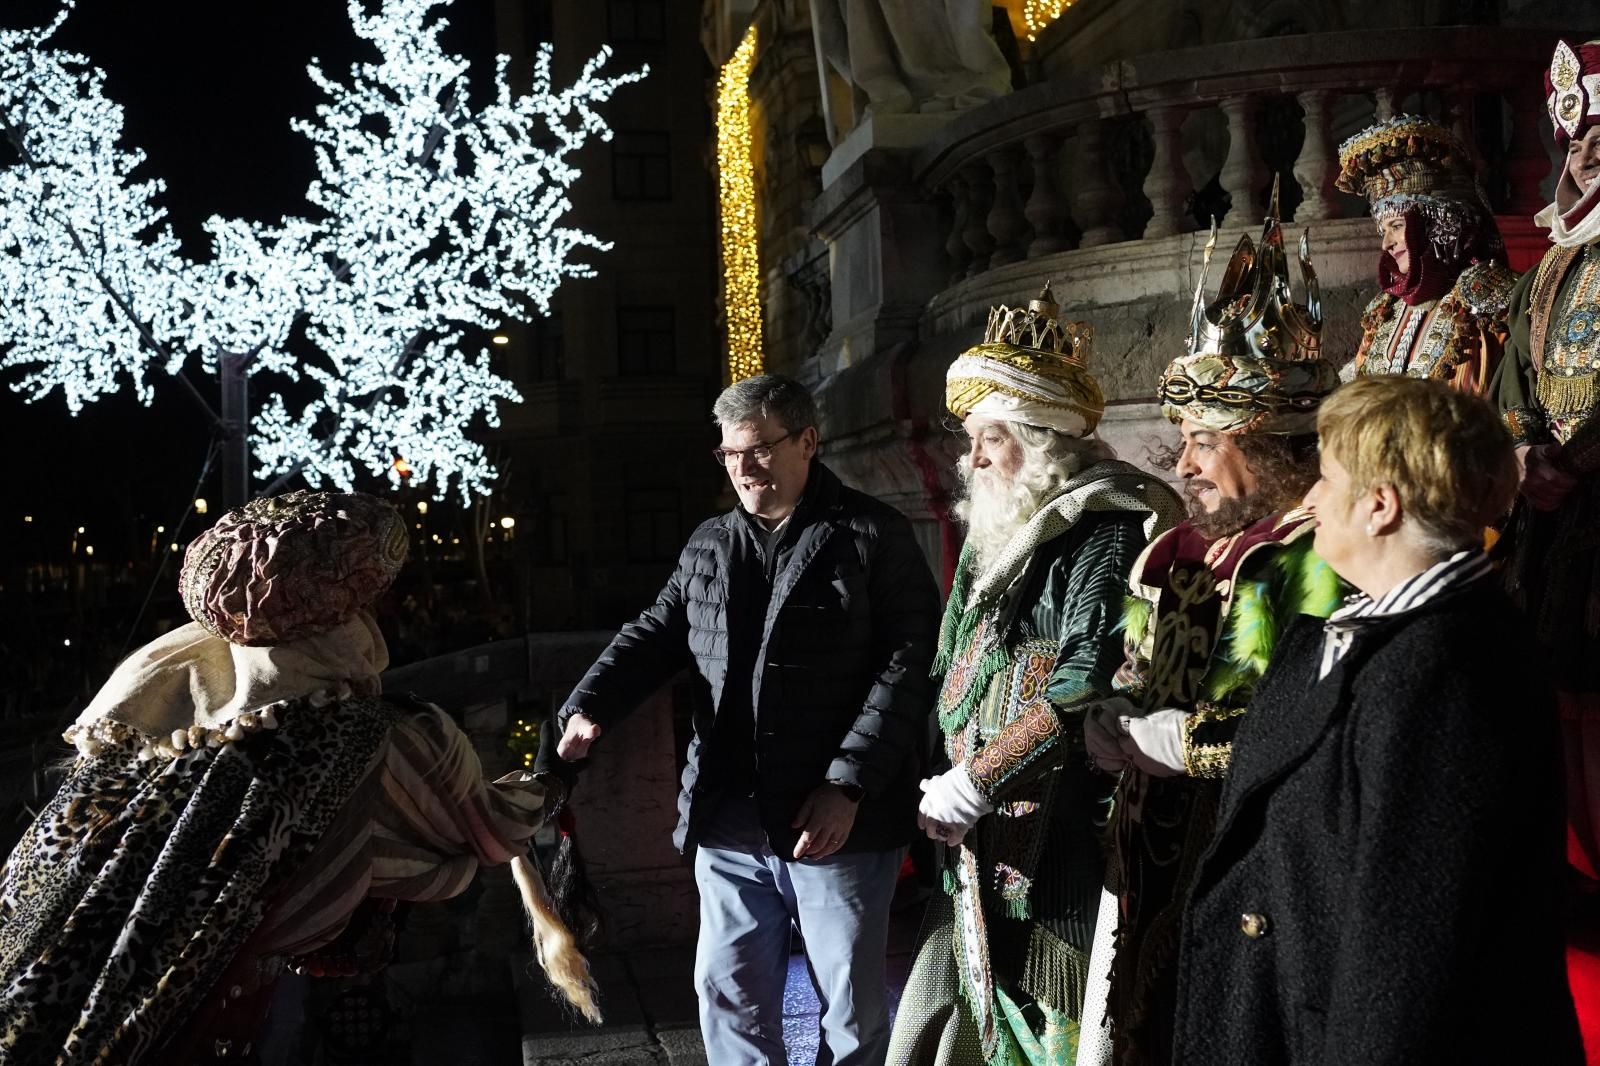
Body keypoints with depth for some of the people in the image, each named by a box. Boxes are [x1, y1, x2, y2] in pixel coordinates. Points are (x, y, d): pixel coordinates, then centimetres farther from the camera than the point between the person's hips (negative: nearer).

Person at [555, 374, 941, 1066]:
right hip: (729, 822, 5)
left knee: (851, 1008, 10)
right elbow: (655, 635, 15)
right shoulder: (708, 545, 11)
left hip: (840, 821, -5)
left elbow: (911, 663, -11)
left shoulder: (874, 537, -6)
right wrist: (589, 707, -5)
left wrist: (847, 784, -18)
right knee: (727, 992, 15)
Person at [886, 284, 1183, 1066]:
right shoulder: (1001, 534, 16)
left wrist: (971, 785, -17)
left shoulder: (1109, 532, -11)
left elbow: (1089, 693, -22)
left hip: (1062, 862, -8)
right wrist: (944, 788, 9)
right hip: (981, 856, 9)